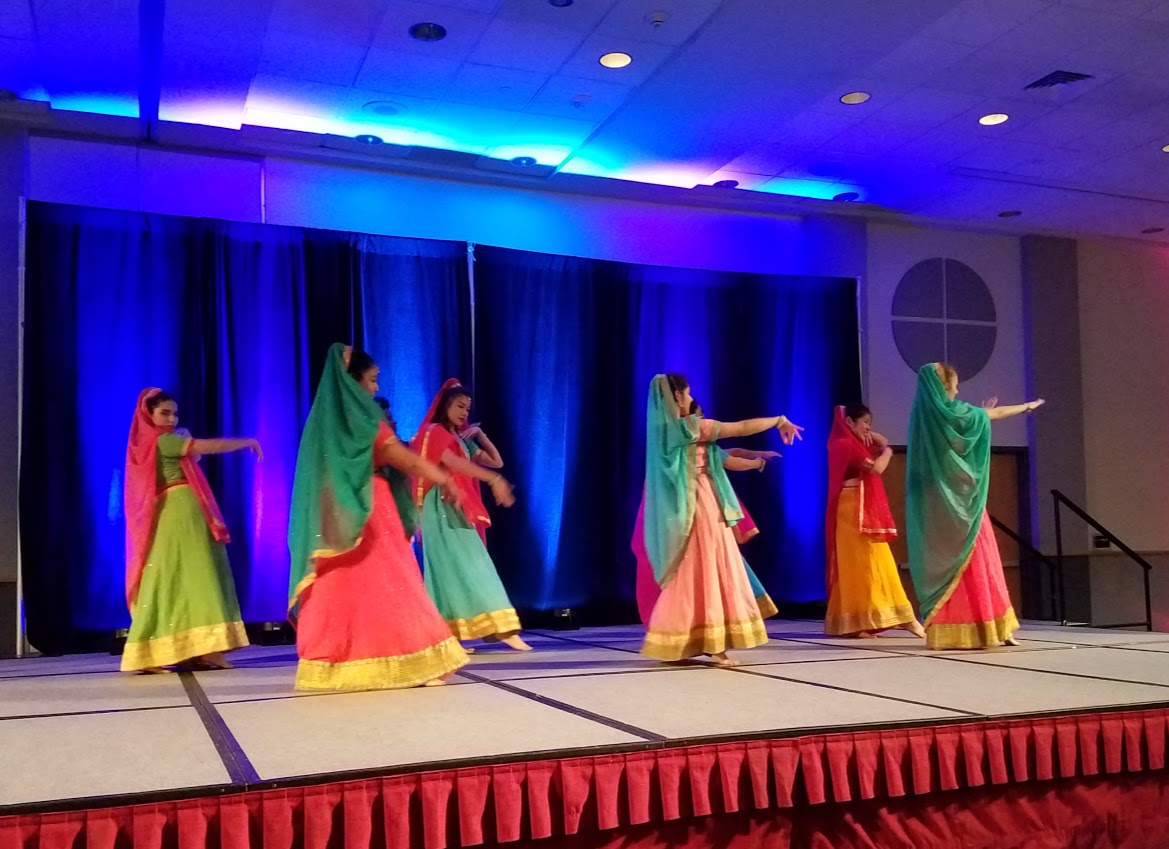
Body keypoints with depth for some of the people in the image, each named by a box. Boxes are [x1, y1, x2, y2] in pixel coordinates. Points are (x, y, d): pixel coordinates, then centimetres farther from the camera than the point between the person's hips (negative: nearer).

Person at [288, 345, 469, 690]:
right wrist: (445, 480, 3)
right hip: (367, 512, -7)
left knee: (341, 587, 9)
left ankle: (333, 667, 11)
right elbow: (406, 461, -7)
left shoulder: (327, 416, 11)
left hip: (336, 516, 7)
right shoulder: (360, 416, -11)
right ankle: (411, 665, -3)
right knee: (384, 585, -5)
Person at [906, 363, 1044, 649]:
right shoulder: (949, 412, -9)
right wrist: (1027, 406, 25)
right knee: (973, 565, 0)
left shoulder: (924, 415, 9)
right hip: (958, 502, -7)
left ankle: (945, 631, 6)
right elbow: (995, 413, 8)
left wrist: (980, 414, 36)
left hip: (934, 505, 7)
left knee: (941, 564, 7)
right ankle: (981, 629, 3)